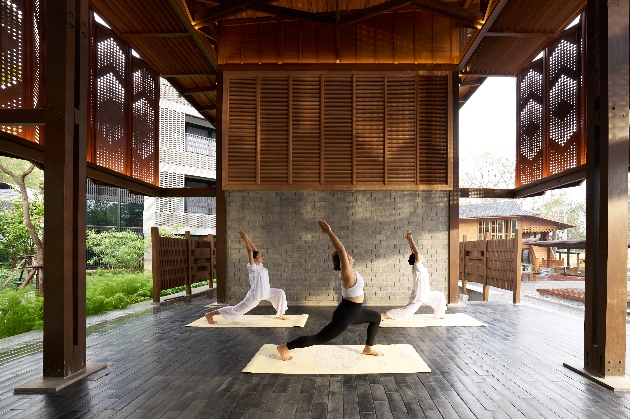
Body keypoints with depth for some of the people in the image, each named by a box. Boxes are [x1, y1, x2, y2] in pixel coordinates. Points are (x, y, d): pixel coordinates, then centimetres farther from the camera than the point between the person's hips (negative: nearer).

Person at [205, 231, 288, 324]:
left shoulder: (260, 265, 2)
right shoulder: (253, 267, -18)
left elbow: (255, 250, 1)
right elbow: (250, 251, -25)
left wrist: (247, 238, 2)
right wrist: (245, 238, -20)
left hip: (265, 293, 8)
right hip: (255, 296, -8)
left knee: (280, 293, 5)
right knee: (236, 310, -3)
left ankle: (280, 314, 18)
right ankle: (210, 314, 6)